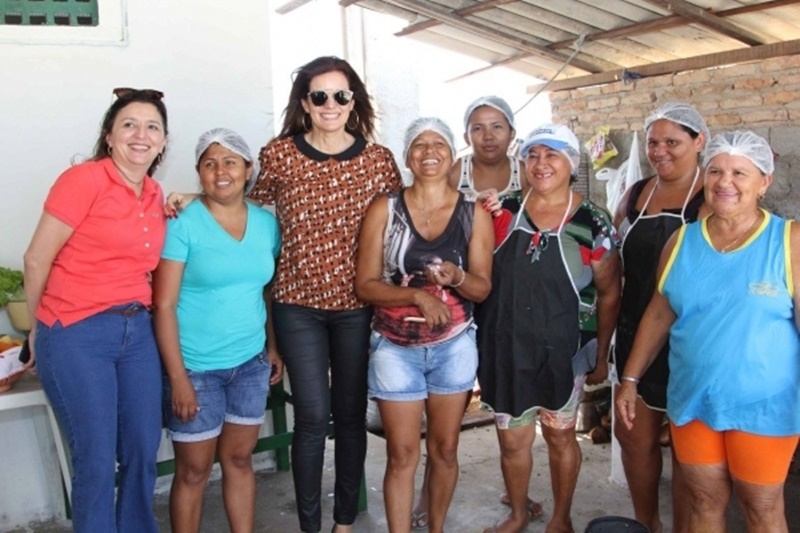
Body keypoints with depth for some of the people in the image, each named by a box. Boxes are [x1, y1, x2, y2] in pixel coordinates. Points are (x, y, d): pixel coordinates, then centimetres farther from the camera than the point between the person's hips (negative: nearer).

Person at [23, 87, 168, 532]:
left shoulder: (154, 194, 9)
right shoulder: (84, 179, -11)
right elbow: (37, 259, -6)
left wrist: (176, 212, 8)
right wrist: (41, 326, 5)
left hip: (138, 331, 6)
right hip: (77, 336, -6)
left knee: (144, 452, 12)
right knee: (97, 461, 3)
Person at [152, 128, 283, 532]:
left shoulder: (267, 223, 4)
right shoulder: (182, 224, -11)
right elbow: (164, 306, -12)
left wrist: (274, 347, 5)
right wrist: (177, 377, -15)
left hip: (250, 363, 4)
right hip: (196, 367, -4)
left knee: (239, 460, 15)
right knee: (194, 471, 8)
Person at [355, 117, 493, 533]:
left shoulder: (474, 214, -2)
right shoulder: (384, 210, -6)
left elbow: (482, 288, -2)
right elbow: (365, 285, -9)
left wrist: (456, 278, -23)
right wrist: (418, 295, -23)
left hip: (454, 346, 2)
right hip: (396, 348, -1)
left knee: (445, 448, 15)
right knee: (402, 454, 5)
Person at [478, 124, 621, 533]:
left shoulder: (593, 223, -7)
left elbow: (608, 293, -1)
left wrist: (601, 354, 1)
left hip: (561, 348, -2)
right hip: (505, 346, 2)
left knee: (560, 436, 15)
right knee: (511, 439, 13)